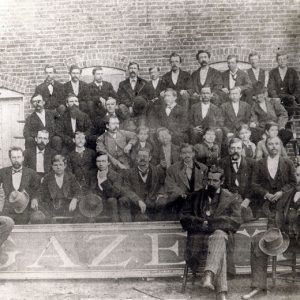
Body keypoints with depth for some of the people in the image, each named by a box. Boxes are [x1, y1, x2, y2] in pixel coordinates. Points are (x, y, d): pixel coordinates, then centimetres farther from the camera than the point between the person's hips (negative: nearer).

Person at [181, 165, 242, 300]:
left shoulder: (231, 198, 16)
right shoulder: (195, 196, 20)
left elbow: (236, 221, 1)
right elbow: (184, 218, 11)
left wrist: (210, 223, -11)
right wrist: (201, 223, -11)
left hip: (221, 234, 0)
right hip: (199, 237, 1)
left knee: (218, 236, -37)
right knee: (220, 249, -31)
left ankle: (208, 274, -49)